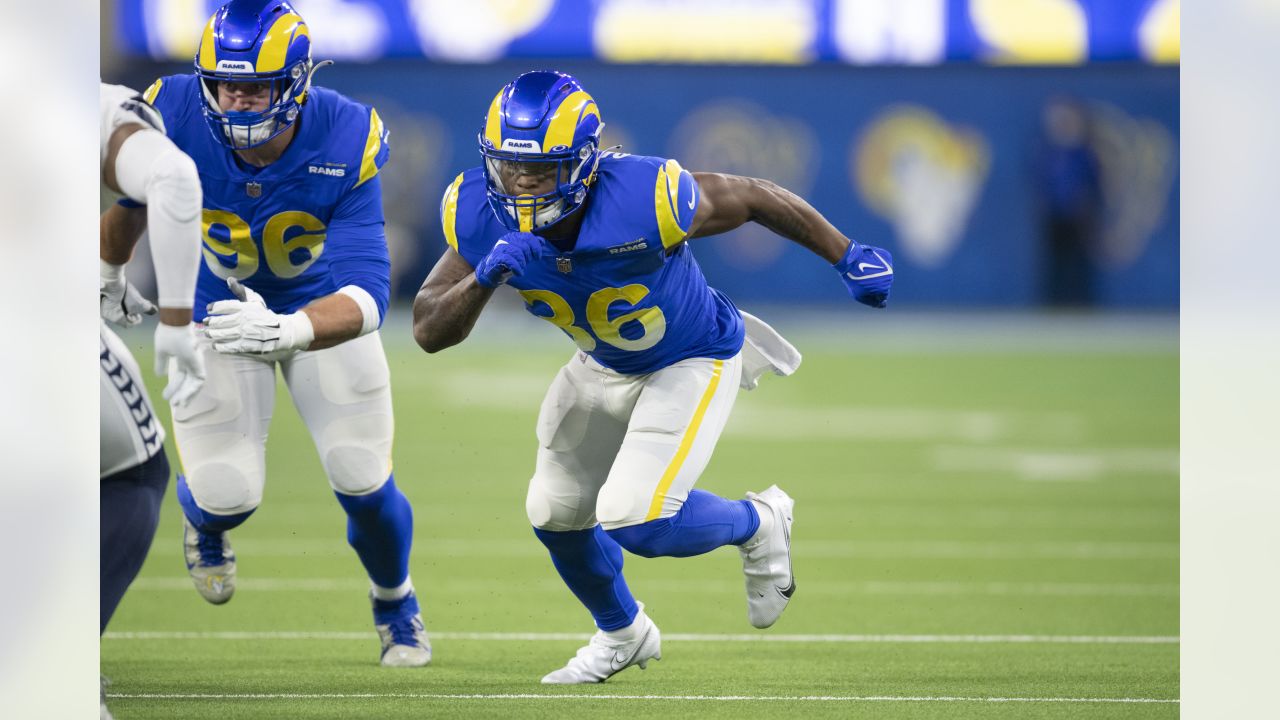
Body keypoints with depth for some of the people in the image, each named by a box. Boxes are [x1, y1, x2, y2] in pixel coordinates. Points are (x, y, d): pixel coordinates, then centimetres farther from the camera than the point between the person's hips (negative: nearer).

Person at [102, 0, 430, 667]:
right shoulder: (173, 119, -31)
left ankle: (395, 600, 34)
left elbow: (366, 294, -39)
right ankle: (204, 517, 37)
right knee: (228, 494, -5)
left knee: (362, 482, -1)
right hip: (215, 305, 0)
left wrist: (288, 332, -60)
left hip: (321, 304, 0)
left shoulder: (349, 142, -34)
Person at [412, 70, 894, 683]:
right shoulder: (482, 216, -24)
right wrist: (483, 279, -40)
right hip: (603, 365, 6)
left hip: (692, 362, -6)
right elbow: (428, 332, -20)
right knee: (556, 515, 13)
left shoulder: (644, 200, -37)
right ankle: (622, 634, 42)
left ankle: (756, 524, 14)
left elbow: (753, 197, -20)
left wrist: (849, 257, -11)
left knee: (634, 521, -18)